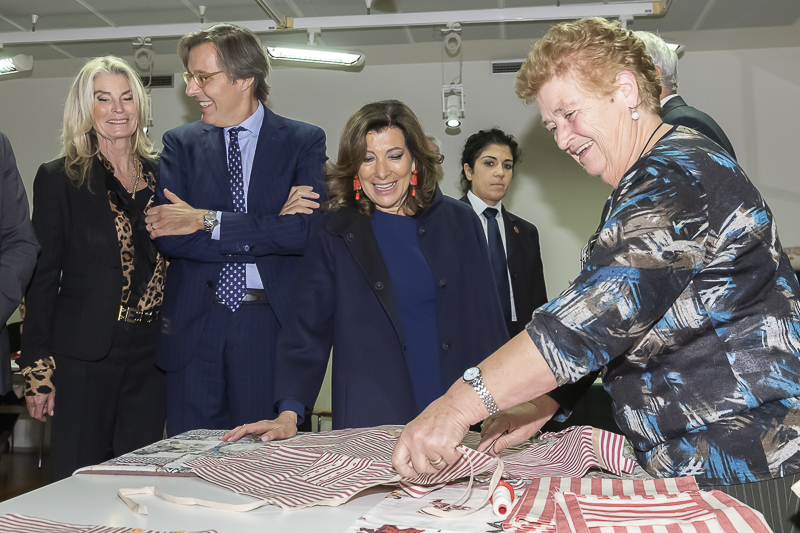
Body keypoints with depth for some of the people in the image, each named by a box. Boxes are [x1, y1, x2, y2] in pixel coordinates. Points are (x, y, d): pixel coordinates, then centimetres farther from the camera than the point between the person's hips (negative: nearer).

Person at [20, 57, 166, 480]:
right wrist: (37, 369, -5)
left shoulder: (162, 174, 8)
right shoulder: (58, 179, 0)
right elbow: (42, 277, -1)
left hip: (151, 353, 3)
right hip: (84, 357, -3)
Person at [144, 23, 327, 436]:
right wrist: (268, 229, -12)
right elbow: (168, 237, -6)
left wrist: (206, 221, -12)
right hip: (195, 325, 2)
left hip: (272, 324, -2)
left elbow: (304, 230, -13)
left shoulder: (304, 141, 2)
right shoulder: (180, 143, 8)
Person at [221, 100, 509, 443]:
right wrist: (289, 414, -10)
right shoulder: (333, 234, 4)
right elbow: (307, 328, 1)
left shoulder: (458, 222, 7)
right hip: (371, 424, -1)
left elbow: (488, 322, 9)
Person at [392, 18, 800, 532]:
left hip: (746, 465, -9)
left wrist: (461, 403, -33)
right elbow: (605, 326, 16)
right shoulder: (640, 191, 16)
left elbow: (602, 311, -31)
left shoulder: (680, 173, -18)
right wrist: (538, 407, 5)